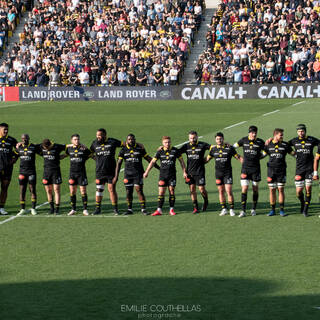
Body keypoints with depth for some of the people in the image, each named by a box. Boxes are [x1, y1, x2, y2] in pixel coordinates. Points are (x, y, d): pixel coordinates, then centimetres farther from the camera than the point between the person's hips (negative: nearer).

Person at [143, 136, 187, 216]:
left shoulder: (175, 150, 0)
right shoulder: (160, 151, 1)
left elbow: (181, 161, 8)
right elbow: (153, 162, 6)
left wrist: (184, 172, 4)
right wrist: (146, 172, 3)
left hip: (172, 175, 0)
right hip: (162, 174, 0)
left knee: (171, 192, 0)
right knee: (161, 192, -4)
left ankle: (171, 210, 7)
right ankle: (159, 210, -1)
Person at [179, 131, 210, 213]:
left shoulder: (202, 145, -4)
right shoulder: (186, 146, 5)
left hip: (200, 171, -3)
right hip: (190, 172, 3)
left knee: (201, 189, -3)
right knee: (192, 189, 2)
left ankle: (206, 201, 27)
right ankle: (195, 207, 10)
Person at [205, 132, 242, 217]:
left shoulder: (229, 148, -5)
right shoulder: (213, 149, 5)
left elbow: (238, 157, 1)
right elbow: (207, 159, 18)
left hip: (227, 172, -3)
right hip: (218, 172, 3)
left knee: (229, 191, -9)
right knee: (221, 191, 6)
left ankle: (232, 209, 0)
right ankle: (224, 209, 15)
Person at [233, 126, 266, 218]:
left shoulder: (260, 142, -1)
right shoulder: (244, 140, 2)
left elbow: (264, 152, 9)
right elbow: (234, 146, 17)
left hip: (256, 168, 0)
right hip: (245, 168, 0)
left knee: (255, 189, 7)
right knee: (244, 188, -9)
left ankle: (254, 209, 21)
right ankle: (243, 210, -8)